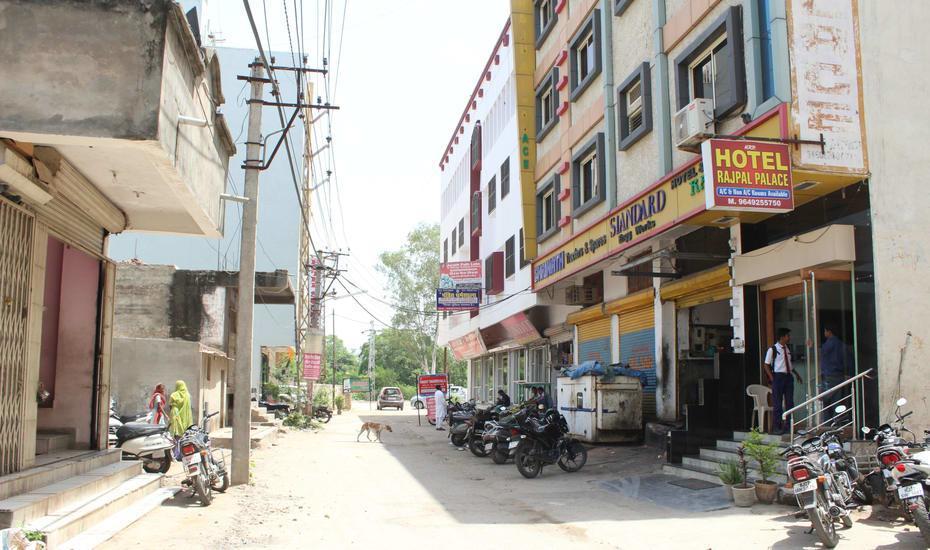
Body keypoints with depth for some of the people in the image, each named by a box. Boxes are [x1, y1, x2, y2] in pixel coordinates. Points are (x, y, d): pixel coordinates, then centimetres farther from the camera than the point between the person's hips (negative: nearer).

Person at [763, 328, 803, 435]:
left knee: (790, 402, 9)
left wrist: (796, 374, 13)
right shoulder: (773, 350, -8)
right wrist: (772, 379, -12)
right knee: (777, 404, -2)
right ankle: (776, 428, 5)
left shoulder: (787, 349, 11)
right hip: (778, 376, -6)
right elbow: (767, 366, -6)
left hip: (788, 376, 6)